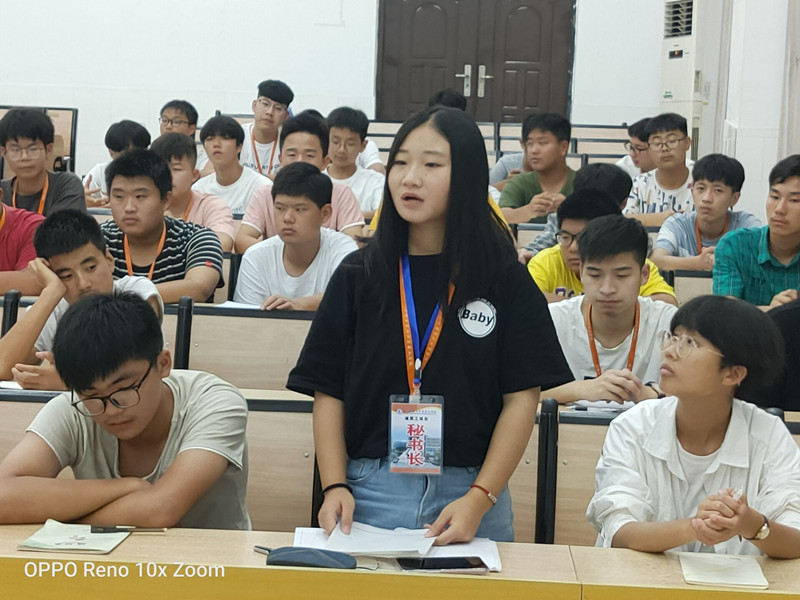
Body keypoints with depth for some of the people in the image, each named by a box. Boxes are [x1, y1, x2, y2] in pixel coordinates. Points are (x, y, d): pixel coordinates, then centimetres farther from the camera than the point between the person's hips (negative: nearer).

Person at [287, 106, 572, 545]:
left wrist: (479, 499, -13)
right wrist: (335, 486, -9)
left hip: (469, 495, -1)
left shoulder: (505, 281, 1)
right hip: (369, 492, 1)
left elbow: (521, 398, -2)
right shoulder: (358, 277, 6)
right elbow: (328, 392, 4)